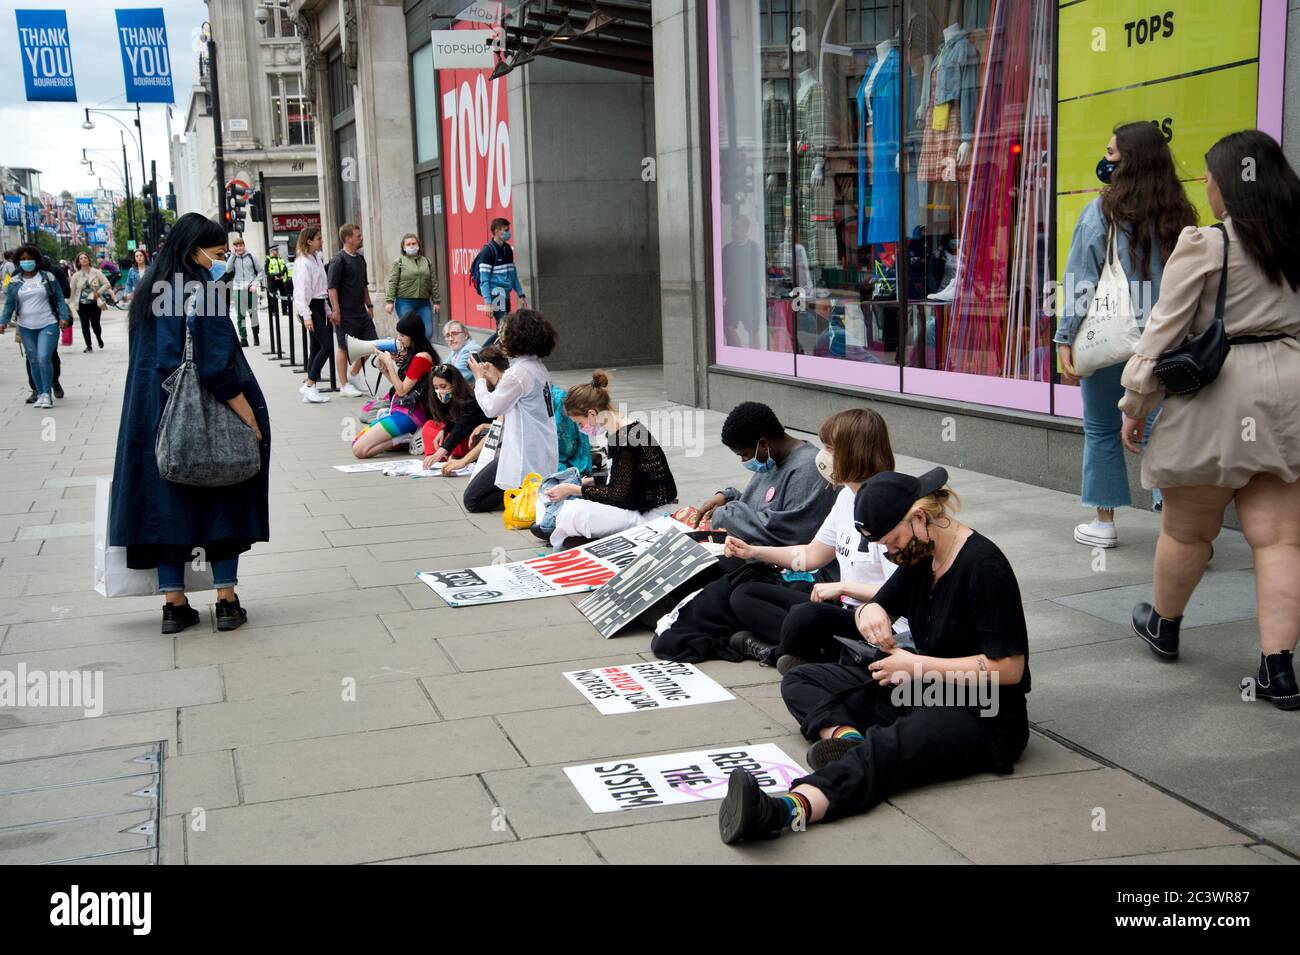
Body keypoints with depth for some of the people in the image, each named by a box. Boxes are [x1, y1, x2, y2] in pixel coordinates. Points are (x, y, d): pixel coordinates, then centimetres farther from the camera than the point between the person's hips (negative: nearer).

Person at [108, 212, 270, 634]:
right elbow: (219, 368, -20)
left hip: (154, 418, 6)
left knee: (167, 501, 9)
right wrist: (251, 421, -16)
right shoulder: (203, 294, -15)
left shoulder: (150, 296, 8)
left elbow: (145, 361, 13)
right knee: (223, 503, 6)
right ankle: (227, 600, 9)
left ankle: (174, 604, 13)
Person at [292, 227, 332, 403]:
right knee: (326, 345, -13)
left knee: (316, 348, 8)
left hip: (319, 305, 9)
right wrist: (306, 316, -22)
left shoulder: (316, 258, 14)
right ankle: (309, 386, -9)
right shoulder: (303, 262, -13)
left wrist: (328, 310, 19)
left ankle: (310, 389, 11)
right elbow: (301, 291, -18)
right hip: (310, 307, -9)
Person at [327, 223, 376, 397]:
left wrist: (369, 305, 21)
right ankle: (344, 386, 11)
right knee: (344, 347, 2)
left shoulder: (360, 258, 13)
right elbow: (332, 287, -16)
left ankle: (353, 374, 25)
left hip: (361, 312, 8)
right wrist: (335, 310, -20)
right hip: (345, 314, -8)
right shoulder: (339, 260, -13)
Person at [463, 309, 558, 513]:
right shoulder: (539, 367, 9)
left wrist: (479, 378, 5)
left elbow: (491, 408, -8)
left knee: (472, 500, 1)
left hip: (526, 459, -9)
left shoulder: (518, 373, -20)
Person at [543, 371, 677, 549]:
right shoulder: (617, 431, 8)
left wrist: (573, 490, -12)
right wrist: (587, 481, 10)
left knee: (575, 513, -23)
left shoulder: (626, 436, -20)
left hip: (650, 514, -10)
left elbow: (617, 494, -18)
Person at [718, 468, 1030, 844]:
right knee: (799, 682, 3)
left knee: (887, 748, -40)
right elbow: (882, 607, 19)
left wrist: (917, 666, -18)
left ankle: (787, 809, -64)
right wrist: (870, 612, -8)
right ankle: (846, 735, -28)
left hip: (982, 717, -9)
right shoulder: (920, 553, 7)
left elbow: (1009, 668, -22)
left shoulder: (983, 566, -18)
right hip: (922, 689, 10)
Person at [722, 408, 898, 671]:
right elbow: (811, 555, 21)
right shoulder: (846, 496, 10)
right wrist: (753, 551, 13)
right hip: (843, 608, 10)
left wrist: (843, 586, -19)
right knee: (743, 595, 8)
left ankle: (777, 651, -8)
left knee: (806, 615, -39)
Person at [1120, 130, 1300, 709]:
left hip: (1218, 399, -5)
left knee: (1187, 529, 14)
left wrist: (1135, 405, 0)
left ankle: (1163, 626, 35)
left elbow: (1164, 332, -8)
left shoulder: (1204, 247, -9)